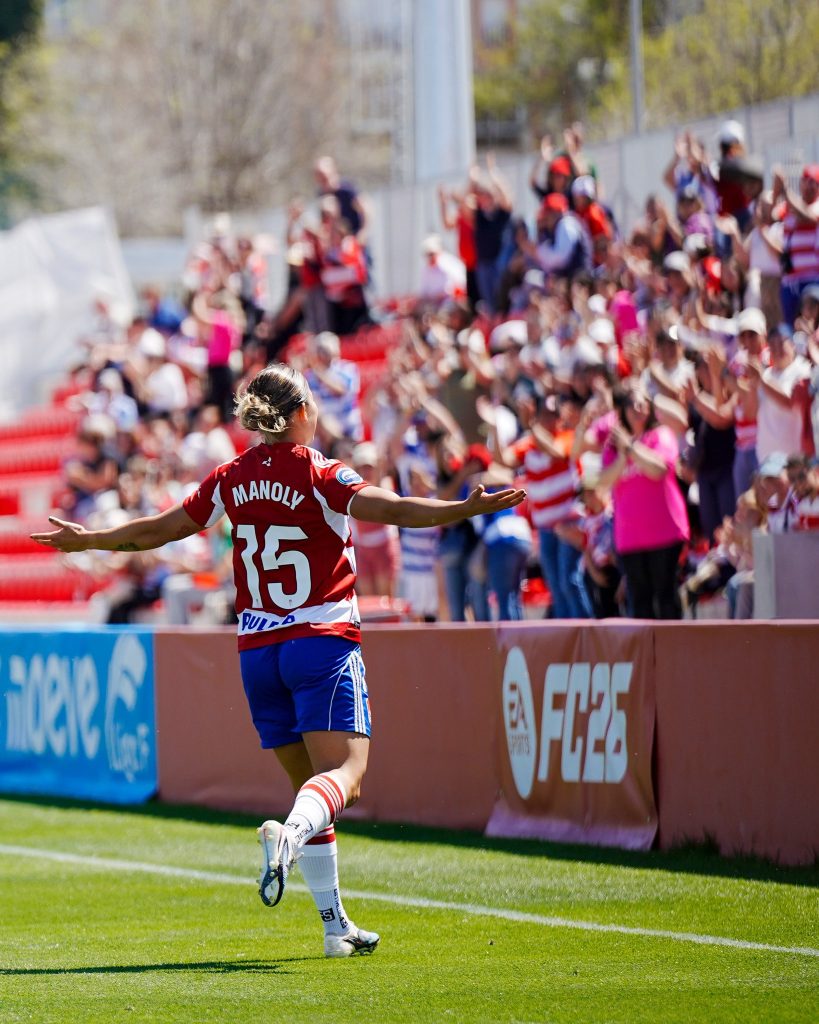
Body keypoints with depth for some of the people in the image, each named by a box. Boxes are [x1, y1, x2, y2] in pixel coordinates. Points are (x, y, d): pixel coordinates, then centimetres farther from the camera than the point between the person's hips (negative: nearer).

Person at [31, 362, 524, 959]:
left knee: (312, 784, 12)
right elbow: (389, 510, -23)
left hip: (259, 650, 5)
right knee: (344, 772, -14)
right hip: (323, 640, -5)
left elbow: (157, 530, 14)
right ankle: (286, 836, -45)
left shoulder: (231, 480, 7)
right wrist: (468, 509, -29)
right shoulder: (323, 477, -7)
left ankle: (336, 925, 10)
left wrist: (87, 540, 30)